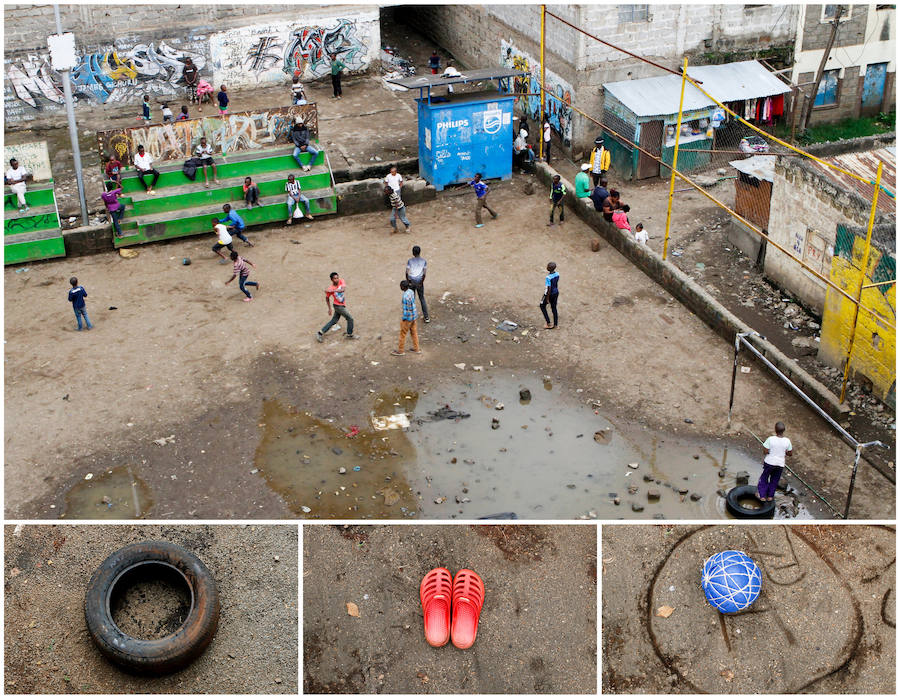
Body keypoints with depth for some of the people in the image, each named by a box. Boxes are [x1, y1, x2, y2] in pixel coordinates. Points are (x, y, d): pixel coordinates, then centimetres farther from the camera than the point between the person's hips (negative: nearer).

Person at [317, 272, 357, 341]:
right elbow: (327, 298, -1)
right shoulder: (330, 289, -16)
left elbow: (343, 289, -25)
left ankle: (320, 333, 18)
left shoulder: (341, 281, -7)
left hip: (343, 305, 5)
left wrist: (332, 291, -32)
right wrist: (329, 308, 1)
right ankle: (350, 334, 12)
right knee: (350, 318, -4)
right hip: (338, 306, -5)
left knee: (334, 321, 11)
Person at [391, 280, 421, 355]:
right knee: (413, 332, 20)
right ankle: (416, 348, 32)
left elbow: (406, 309, -24)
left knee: (403, 333, 8)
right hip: (413, 316, 8)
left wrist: (403, 318, -12)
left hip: (407, 318, -8)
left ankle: (400, 351, 21)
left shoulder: (406, 296, -29)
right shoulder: (411, 291, -2)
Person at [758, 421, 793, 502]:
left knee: (764, 479, 18)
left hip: (769, 462, -2)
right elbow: (790, 453, 0)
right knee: (774, 480, 22)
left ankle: (762, 496, 17)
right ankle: (770, 496, 29)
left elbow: (766, 451, -18)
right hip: (780, 464, 2)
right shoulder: (787, 441, -11)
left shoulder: (770, 439, -20)